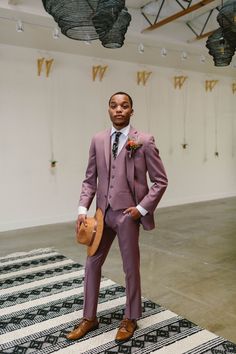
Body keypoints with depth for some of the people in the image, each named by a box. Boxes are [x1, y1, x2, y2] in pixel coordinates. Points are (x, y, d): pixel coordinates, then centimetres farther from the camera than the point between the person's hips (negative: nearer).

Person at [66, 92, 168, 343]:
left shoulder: (144, 141, -7)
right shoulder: (98, 140, 4)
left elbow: (160, 181, -4)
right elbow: (90, 179, 7)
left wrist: (142, 208, -12)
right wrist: (83, 209, -3)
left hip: (128, 213, -4)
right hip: (103, 211, 4)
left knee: (131, 268, 10)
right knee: (92, 263, 12)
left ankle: (130, 319, 33)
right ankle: (89, 318, 32)